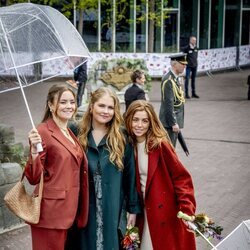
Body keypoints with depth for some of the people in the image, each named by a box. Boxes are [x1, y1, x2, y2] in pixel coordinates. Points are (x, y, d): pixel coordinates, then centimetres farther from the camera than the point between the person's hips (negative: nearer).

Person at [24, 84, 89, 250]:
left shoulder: (70, 134, 13)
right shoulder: (43, 132, -11)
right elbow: (34, 178, -14)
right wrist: (35, 150, -29)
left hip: (70, 210, 8)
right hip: (51, 212, -8)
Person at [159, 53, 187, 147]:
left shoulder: (175, 78, 13)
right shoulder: (168, 80, -18)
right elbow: (168, 103, -22)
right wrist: (173, 123, -22)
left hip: (175, 121, 10)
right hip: (169, 122, -10)